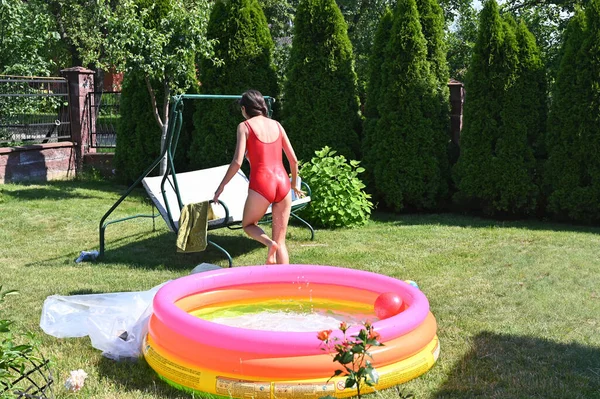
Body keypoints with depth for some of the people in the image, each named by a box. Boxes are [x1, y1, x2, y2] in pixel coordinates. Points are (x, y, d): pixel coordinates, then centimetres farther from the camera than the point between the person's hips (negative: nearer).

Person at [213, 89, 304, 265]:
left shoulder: (245, 126, 1)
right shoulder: (276, 125, 14)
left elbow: (237, 162, -8)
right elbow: (293, 160, 15)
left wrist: (222, 186, 3)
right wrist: (294, 184, 31)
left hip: (261, 184, -4)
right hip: (283, 184, 4)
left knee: (248, 224, 22)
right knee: (281, 240, 12)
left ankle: (269, 243, -8)